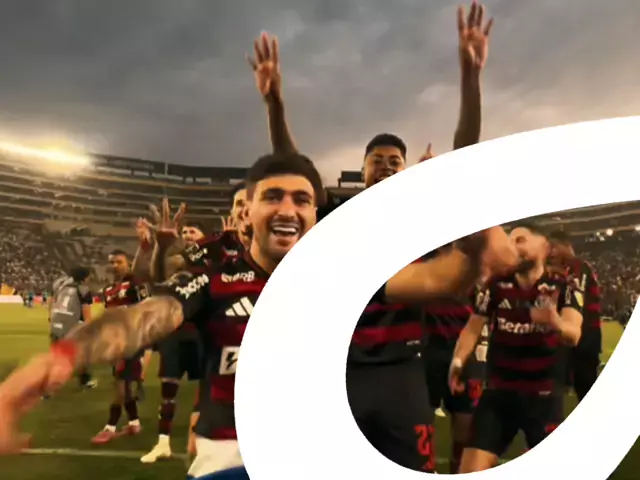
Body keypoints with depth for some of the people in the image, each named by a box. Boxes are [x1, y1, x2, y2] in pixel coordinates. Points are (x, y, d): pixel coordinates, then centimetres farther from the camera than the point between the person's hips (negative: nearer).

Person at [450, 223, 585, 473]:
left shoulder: (564, 289, -7)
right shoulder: (496, 286, -1)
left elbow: (573, 335, -24)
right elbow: (473, 327, 1)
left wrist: (557, 323, -47)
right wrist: (458, 361, -17)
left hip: (544, 396, -1)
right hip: (498, 392, 1)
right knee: (470, 470, -4)